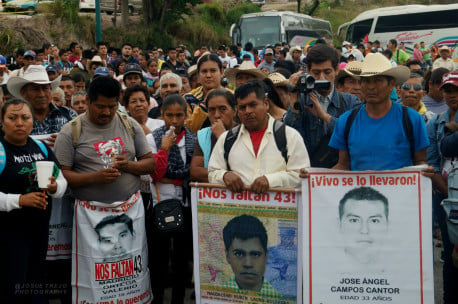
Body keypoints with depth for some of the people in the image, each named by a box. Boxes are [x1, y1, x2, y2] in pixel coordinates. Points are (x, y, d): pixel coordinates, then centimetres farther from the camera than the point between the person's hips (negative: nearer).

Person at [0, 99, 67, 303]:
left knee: (37, 287, 14)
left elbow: (62, 182, 12)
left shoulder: (41, 148, 7)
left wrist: (54, 187, -10)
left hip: (40, 229, 6)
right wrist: (19, 200, -26)